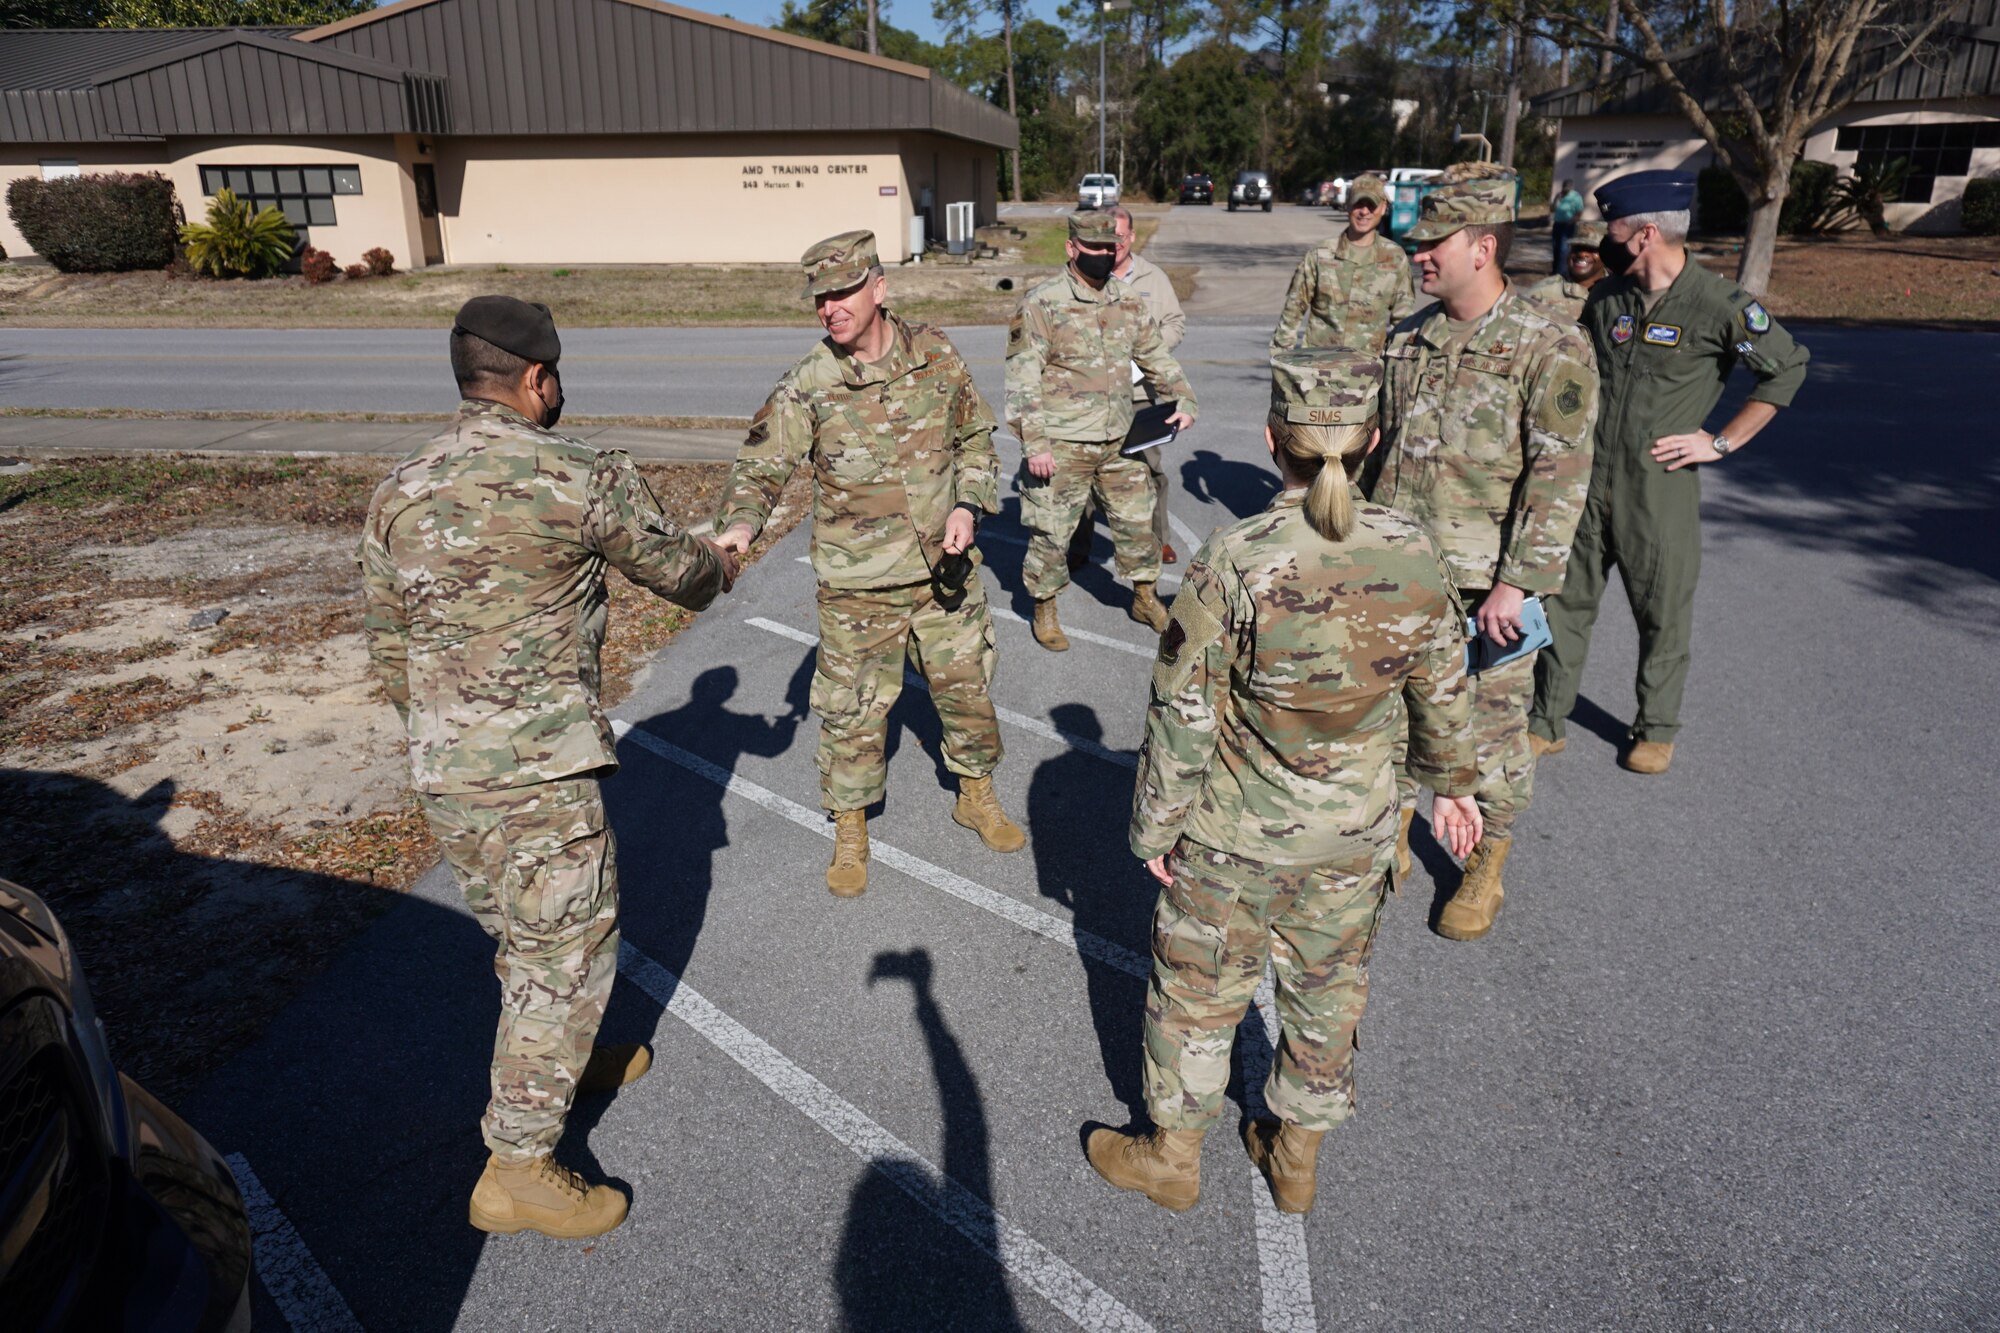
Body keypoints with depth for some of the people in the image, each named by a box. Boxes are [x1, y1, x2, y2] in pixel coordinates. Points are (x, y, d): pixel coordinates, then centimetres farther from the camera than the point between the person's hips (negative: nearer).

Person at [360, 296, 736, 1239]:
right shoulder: (582, 479, -13)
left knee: (522, 931, 25)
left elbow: (387, 643, 11)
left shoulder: (400, 489, 5)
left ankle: (566, 1061, 46)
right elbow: (674, 568, 4)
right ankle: (517, 1169, 13)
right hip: (536, 767, -7)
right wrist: (722, 568, 27)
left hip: (438, 766, 7)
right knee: (567, 949, 5)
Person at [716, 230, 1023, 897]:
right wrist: (739, 524, -30)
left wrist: (968, 504, -6)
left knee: (967, 687, 15)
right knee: (853, 710, 5)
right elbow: (761, 467, -10)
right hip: (858, 585, -2)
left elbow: (976, 438, 9)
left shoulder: (937, 356, -3)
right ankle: (850, 833, 27)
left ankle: (977, 796, 41)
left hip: (945, 567, 3)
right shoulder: (808, 386, -11)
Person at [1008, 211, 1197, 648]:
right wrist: (1034, 444, -19)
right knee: (1052, 531, 2)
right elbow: (1022, 380, -14)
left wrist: (1183, 400, 6)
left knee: (1138, 520, 13)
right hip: (1062, 447, -5)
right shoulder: (1042, 305, -11)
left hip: (1118, 444, 6)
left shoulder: (1130, 303, 8)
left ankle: (1145, 598, 33)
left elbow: (1158, 357, 20)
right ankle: (1044, 610, 21)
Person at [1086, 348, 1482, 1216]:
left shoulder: (1233, 562, -24)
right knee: (1327, 990, 23)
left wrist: (1155, 826, -3)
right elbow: (1441, 690, 3)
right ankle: (1296, 1155, 43)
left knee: (1198, 989, 18)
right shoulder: (1415, 554, -11)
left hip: (1235, 834, -3)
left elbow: (1183, 715, -17)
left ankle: (1172, 1154, 38)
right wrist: (1452, 781, 20)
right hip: (1355, 832, 4)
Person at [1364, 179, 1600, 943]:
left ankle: (1485, 871, 25)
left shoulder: (1550, 350, -11)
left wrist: (1517, 582, -20)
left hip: (1485, 584, -5)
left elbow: (1560, 477, -15)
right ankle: (1390, 844, 32)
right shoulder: (1408, 340, 8)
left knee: (1492, 726, 7)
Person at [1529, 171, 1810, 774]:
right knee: (1565, 601, 7)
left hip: (1662, 489, -4)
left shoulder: (1720, 305, -10)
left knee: (1663, 616, 8)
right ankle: (1546, 724, 19)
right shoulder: (1606, 296, 6)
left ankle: (1656, 729, 26)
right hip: (1586, 482, 4)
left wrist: (1721, 442, -5)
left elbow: (1788, 368, -1)